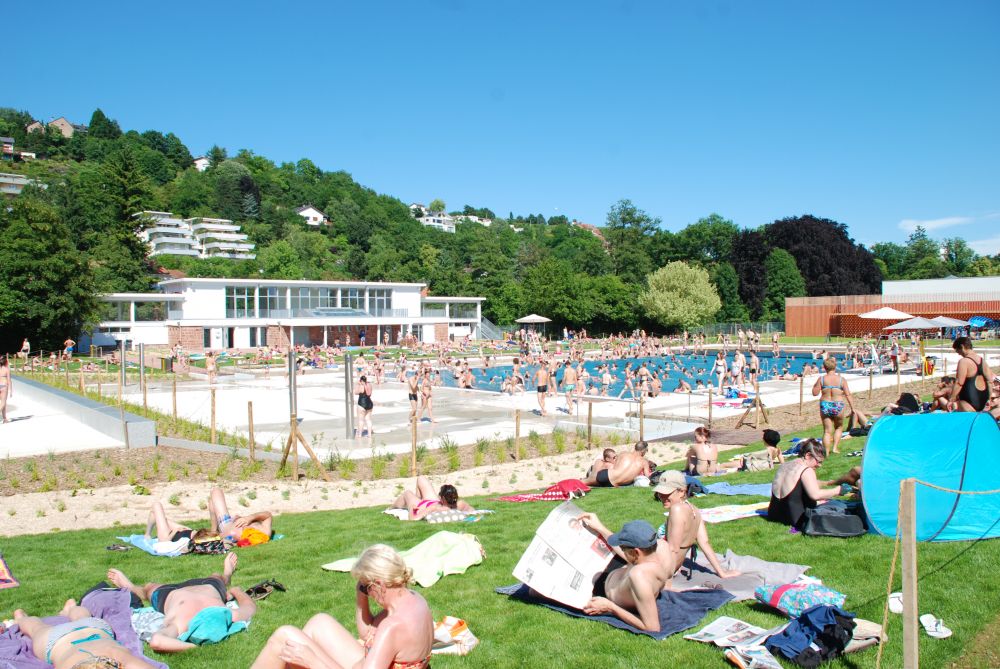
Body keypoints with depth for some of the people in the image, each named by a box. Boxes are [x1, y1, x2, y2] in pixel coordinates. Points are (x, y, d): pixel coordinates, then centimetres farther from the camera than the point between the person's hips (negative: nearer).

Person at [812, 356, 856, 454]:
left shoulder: (821, 379, -5)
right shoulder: (841, 379, -5)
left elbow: (815, 393, -5)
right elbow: (848, 395, -5)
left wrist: (815, 385, 12)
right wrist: (852, 408, 0)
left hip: (825, 406, 0)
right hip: (838, 406, 0)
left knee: (827, 431, 8)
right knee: (839, 427, 24)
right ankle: (835, 447, 15)